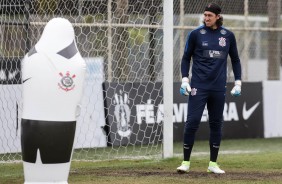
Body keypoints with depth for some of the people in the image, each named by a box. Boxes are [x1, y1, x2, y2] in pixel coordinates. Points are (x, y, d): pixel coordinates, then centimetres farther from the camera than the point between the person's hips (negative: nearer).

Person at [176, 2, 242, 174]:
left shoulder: (228, 36, 6)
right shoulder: (196, 34, 0)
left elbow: (235, 60, 15)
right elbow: (186, 58, 7)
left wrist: (238, 83, 8)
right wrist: (185, 80, -4)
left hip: (218, 88, 2)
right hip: (198, 86, -2)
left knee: (216, 124, 6)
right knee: (192, 122, -8)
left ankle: (213, 163, 15)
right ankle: (186, 162, 0)